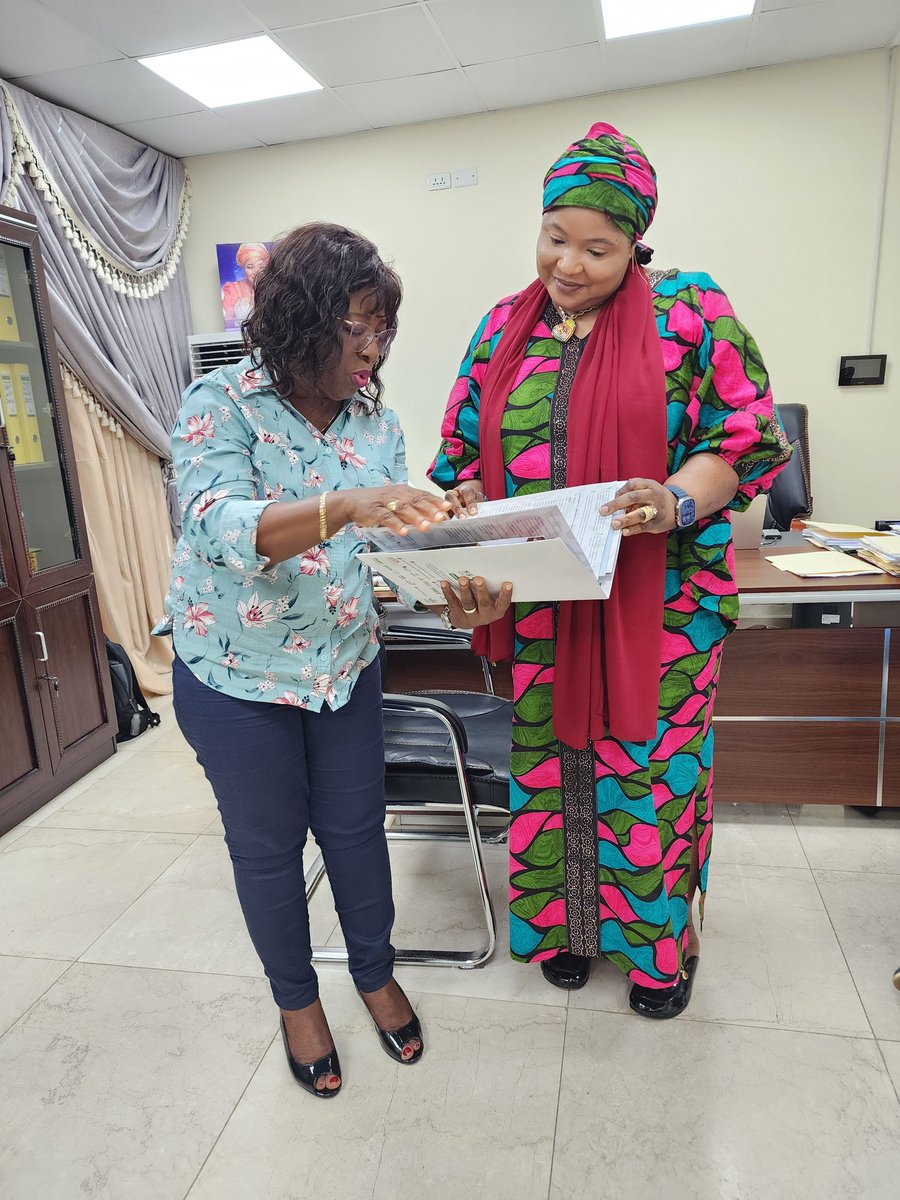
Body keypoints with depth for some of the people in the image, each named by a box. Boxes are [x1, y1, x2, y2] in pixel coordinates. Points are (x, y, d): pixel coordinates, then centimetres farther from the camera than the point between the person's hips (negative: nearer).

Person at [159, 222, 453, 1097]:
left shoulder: (374, 417, -1)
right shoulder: (221, 404, -15)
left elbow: (393, 535, -2)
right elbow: (220, 527, -30)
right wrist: (346, 506, -46)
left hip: (345, 662, 4)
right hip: (238, 672, -3)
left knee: (356, 825, 14)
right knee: (268, 843, 13)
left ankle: (375, 973, 41)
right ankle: (296, 999, 38)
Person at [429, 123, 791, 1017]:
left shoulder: (690, 313, -3)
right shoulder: (503, 328, 7)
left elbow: (749, 441, -4)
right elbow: (464, 456, 9)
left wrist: (677, 501, -24)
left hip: (660, 599, -3)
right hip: (541, 604, 3)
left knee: (651, 766, 7)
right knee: (549, 757, 13)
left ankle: (658, 941, 34)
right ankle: (563, 923, 39)